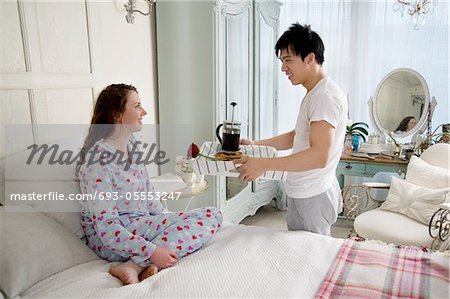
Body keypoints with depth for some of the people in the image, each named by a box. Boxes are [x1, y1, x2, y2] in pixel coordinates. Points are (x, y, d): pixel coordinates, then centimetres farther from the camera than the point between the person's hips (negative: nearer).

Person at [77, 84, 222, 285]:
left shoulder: (132, 144, 5)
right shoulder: (98, 160, -21)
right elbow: (107, 227, -23)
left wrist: (166, 223, 5)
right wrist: (152, 252, -28)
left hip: (141, 223, 9)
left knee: (212, 215, -8)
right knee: (207, 219, -18)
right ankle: (136, 266, -23)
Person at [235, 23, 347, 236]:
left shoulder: (325, 96, -20)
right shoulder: (314, 94, 13)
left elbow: (319, 156, -30)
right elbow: (296, 136, 21)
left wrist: (264, 164, -29)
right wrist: (255, 144, 12)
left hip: (312, 198, -10)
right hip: (304, 194, 10)